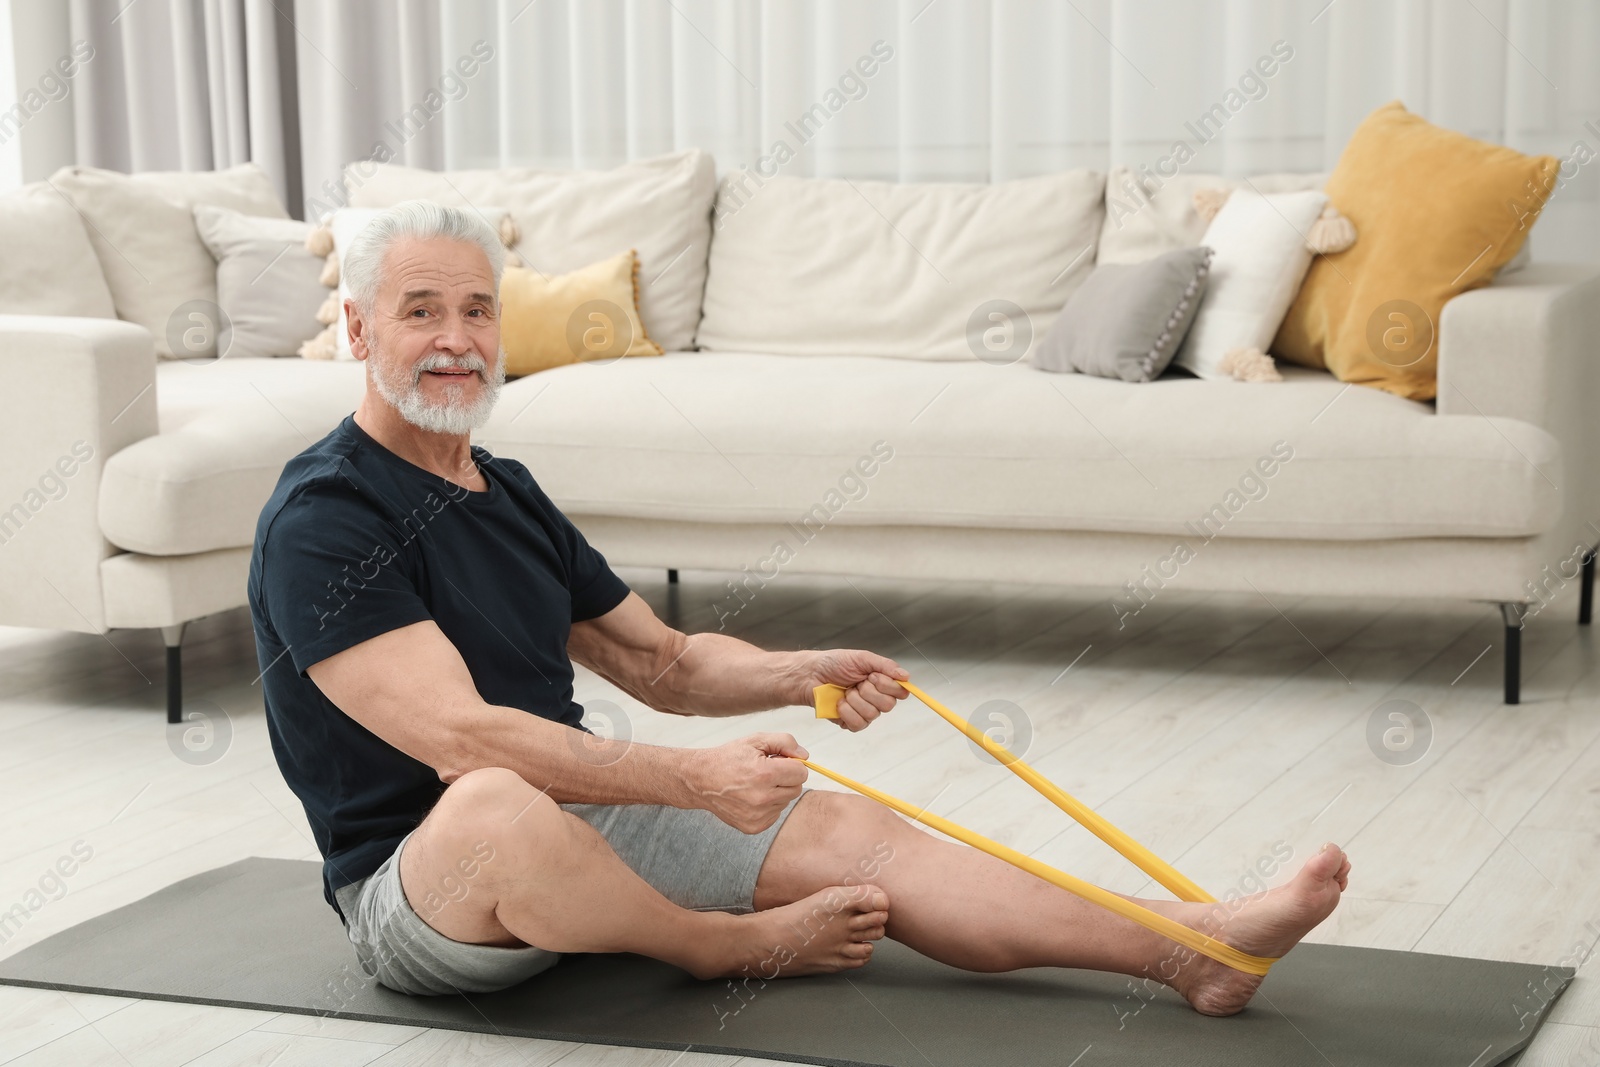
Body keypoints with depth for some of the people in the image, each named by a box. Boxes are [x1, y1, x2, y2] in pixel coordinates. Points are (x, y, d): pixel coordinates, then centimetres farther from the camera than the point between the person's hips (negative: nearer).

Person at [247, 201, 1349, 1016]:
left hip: (580, 822, 8)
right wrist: (699, 780, -31)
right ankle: (732, 947, -12)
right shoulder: (321, 520, -16)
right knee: (493, 807, -42)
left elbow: (664, 663, 15)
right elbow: (464, 738, -26)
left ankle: (1196, 946, -11)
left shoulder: (508, 491, 13)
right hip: (416, 889, -7)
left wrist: (802, 675, -5)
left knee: (849, 829, -8)